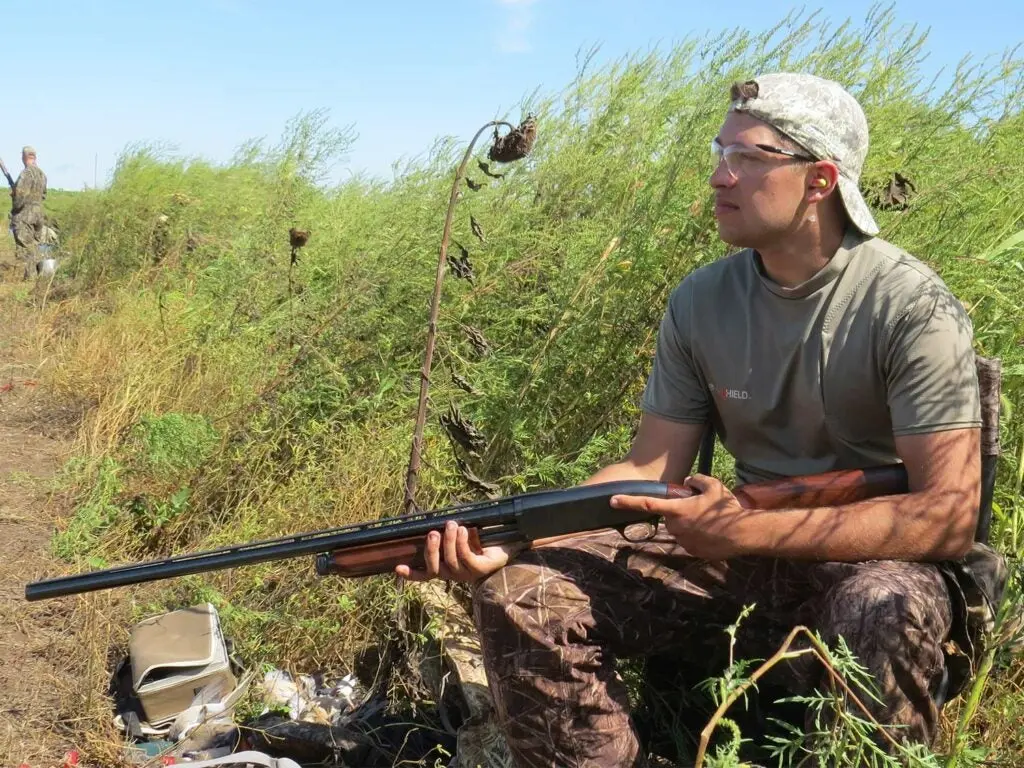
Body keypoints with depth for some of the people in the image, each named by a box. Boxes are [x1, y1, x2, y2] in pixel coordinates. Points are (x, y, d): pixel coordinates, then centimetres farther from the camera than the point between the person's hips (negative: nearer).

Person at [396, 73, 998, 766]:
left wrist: (745, 531, -24)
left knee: (888, 609, -39)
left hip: (869, 563, -4)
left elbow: (950, 516, -20)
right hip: (738, 554, 4)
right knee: (520, 593, -12)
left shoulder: (912, 308, -15)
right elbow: (649, 470, -1)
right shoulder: (701, 302, 0)